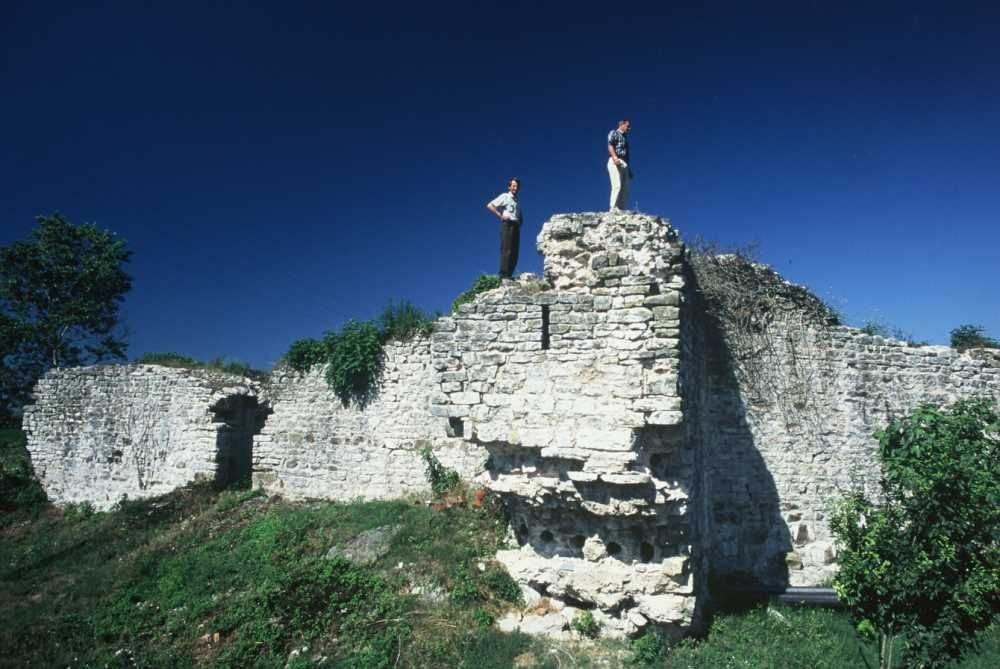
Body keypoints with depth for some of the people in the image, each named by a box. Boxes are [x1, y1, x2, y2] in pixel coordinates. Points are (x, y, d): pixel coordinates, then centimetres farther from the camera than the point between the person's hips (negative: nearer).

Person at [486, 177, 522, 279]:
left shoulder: (517, 200, 24)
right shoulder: (505, 196, 4)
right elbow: (489, 205, -5)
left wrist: (520, 221, 10)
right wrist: (500, 216, -10)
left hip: (516, 225, 7)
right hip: (507, 224, -7)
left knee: (514, 251, 1)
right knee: (506, 250, -15)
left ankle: (509, 274, 1)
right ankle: (503, 274, -19)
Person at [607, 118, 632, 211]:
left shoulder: (625, 137, 30)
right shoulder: (614, 133, 6)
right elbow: (610, 146, -11)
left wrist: (630, 169, 23)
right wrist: (614, 157, -29)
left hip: (625, 164, 8)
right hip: (615, 162, -8)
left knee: (625, 189, -1)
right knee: (617, 186, -19)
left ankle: (621, 210, -2)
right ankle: (614, 209, -22)